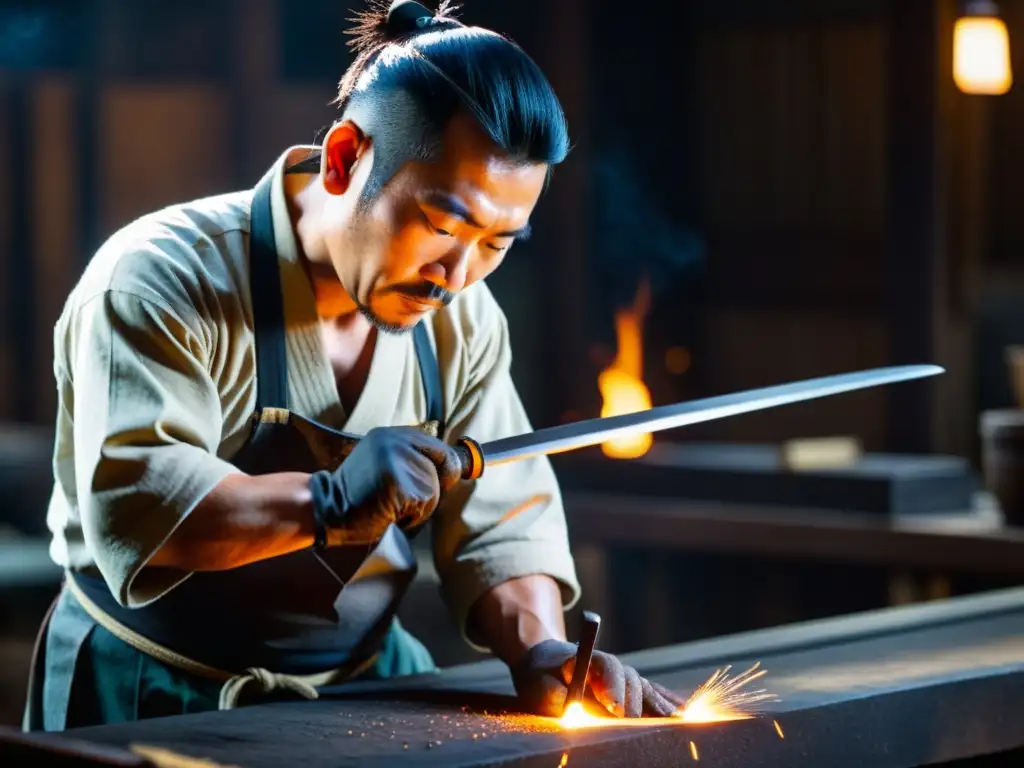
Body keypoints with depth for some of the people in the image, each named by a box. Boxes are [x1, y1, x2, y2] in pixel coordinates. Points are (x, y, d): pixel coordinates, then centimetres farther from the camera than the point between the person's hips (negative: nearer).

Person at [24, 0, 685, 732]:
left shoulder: (462, 320, 2)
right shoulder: (161, 280, -17)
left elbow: (500, 526, 3)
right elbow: (130, 505, -27)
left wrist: (539, 650, -16)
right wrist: (327, 505, -39)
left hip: (364, 685, 5)